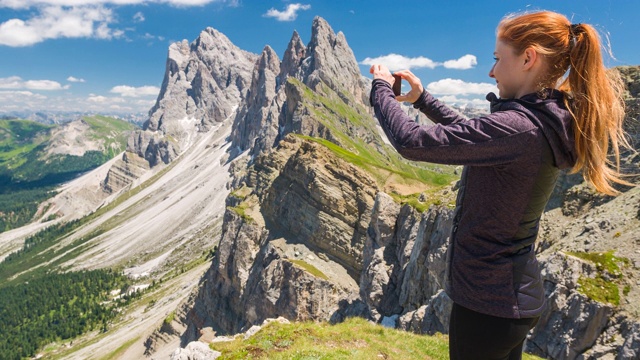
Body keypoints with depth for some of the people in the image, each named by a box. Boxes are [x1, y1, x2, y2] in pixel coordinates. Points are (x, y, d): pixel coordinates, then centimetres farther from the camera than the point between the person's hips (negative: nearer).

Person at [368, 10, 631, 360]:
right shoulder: (548, 122, 3)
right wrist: (421, 98, 14)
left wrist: (381, 89, -9)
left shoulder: (517, 128, -27)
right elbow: (471, 134, 17)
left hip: (487, 300, -8)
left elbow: (411, 142, -26)